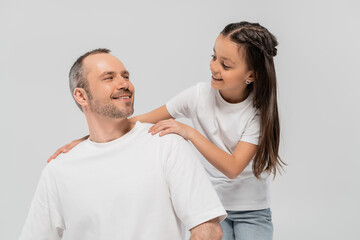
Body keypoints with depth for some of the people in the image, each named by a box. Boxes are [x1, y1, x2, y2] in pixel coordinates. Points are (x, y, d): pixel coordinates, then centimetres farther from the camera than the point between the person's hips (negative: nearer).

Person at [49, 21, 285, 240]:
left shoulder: (260, 111, -16)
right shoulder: (200, 94, -12)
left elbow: (232, 167, -26)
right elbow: (141, 121, -11)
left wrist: (188, 132, -35)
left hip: (253, 211, -1)